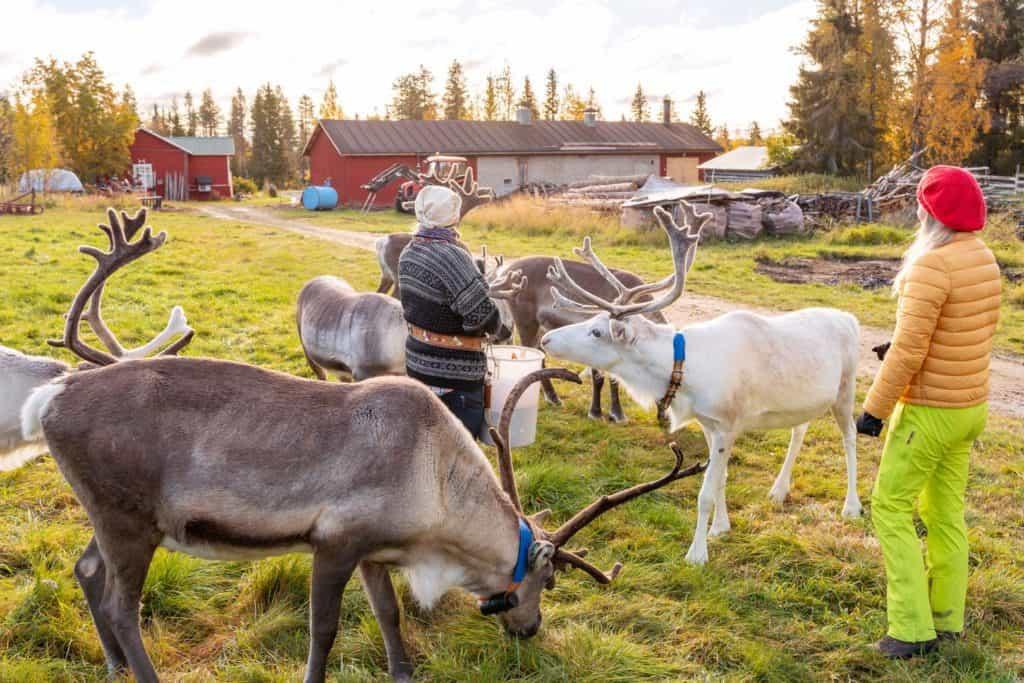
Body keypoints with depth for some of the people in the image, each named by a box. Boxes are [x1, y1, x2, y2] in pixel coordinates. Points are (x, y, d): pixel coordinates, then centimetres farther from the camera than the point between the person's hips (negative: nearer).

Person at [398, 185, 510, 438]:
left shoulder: (408, 255, 3)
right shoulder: (451, 256, -23)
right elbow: (480, 311, -24)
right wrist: (502, 330, -4)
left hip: (417, 361, 8)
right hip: (454, 372, -8)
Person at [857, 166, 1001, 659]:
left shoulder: (932, 265, -24)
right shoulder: (984, 258, 4)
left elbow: (908, 350, -25)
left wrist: (874, 409, -18)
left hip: (928, 410, -9)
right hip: (970, 404, 9)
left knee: (890, 508, 1)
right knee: (946, 510, 16)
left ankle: (912, 628, 3)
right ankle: (947, 618, 26)